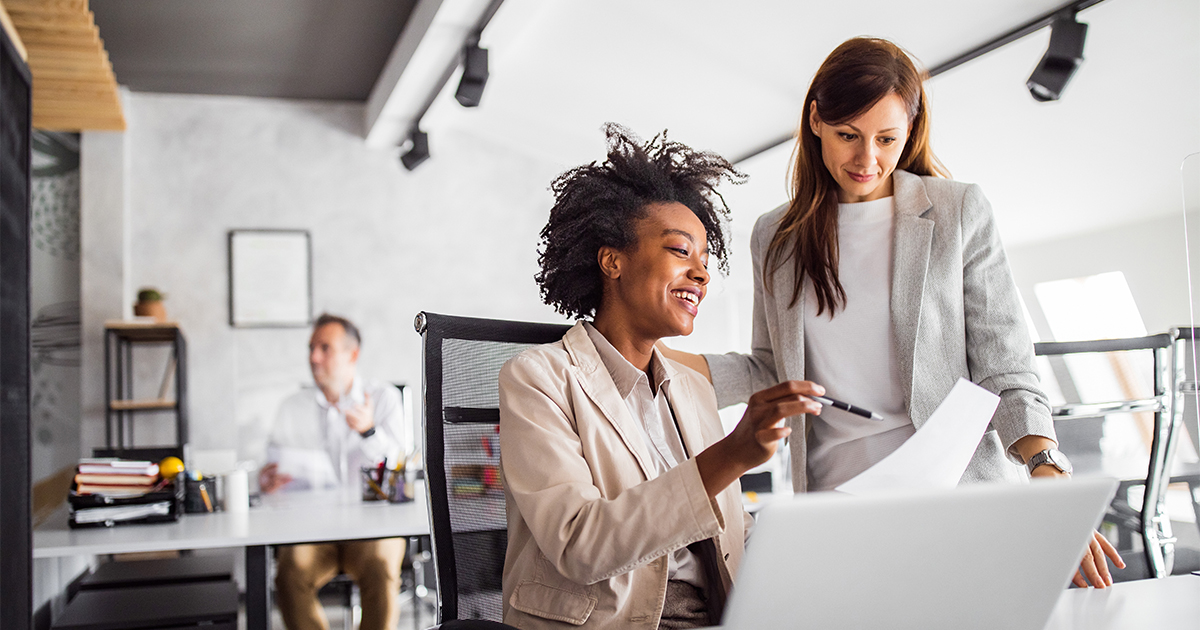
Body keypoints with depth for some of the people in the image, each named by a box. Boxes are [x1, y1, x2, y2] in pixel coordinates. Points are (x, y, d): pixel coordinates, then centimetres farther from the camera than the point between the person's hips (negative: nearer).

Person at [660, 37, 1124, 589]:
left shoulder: (959, 212, 2)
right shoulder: (775, 237, 10)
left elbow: (1003, 369, 0)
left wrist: (1047, 471, -16)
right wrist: (664, 359, 2)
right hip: (834, 497, 2)